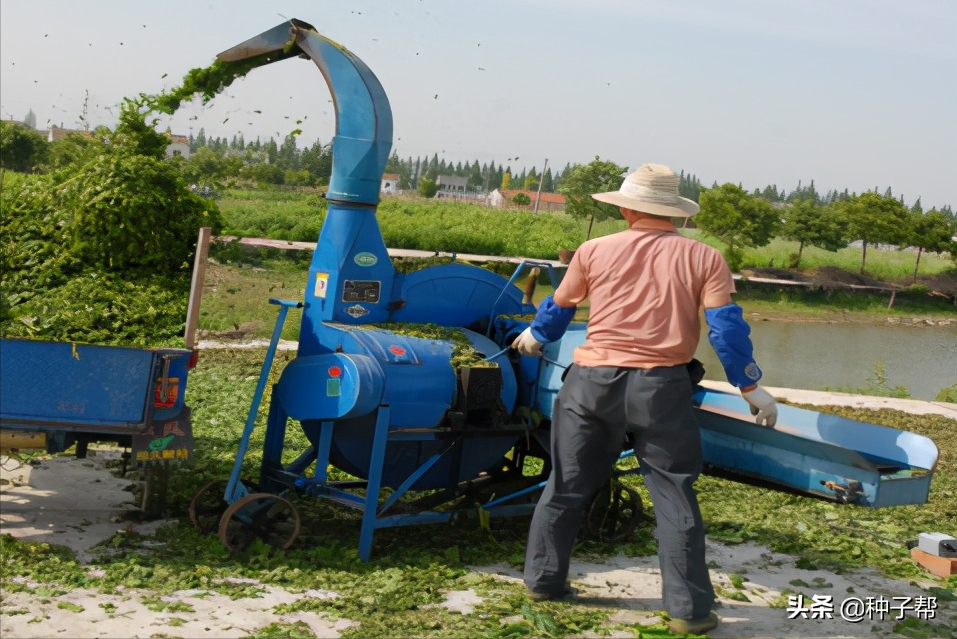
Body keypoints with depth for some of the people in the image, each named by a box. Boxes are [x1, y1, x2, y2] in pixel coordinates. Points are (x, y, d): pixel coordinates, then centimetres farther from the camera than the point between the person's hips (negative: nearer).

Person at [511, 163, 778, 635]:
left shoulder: (594, 251, 6)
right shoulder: (703, 258, 0)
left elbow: (559, 307, 21)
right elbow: (727, 328, -5)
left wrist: (535, 335, 40)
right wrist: (750, 386, 3)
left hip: (592, 381, 2)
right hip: (661, 387, -2)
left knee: (567, 486, 16)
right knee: (675, 497, 6)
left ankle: (543, 579, 27)